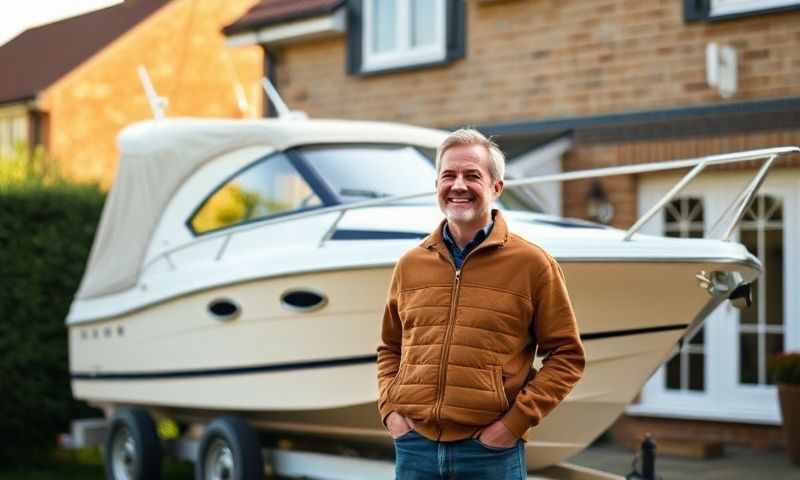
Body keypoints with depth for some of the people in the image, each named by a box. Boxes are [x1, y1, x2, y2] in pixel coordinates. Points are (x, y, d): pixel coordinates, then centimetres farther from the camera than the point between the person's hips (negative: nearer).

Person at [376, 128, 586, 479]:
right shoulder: (410, 265, 10)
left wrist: (515, 422, -9)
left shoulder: (532, 263, -1)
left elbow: (566, 356, -1)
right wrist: (389, 409, 4)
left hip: (491, 450, -3)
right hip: (415, 445, 3)